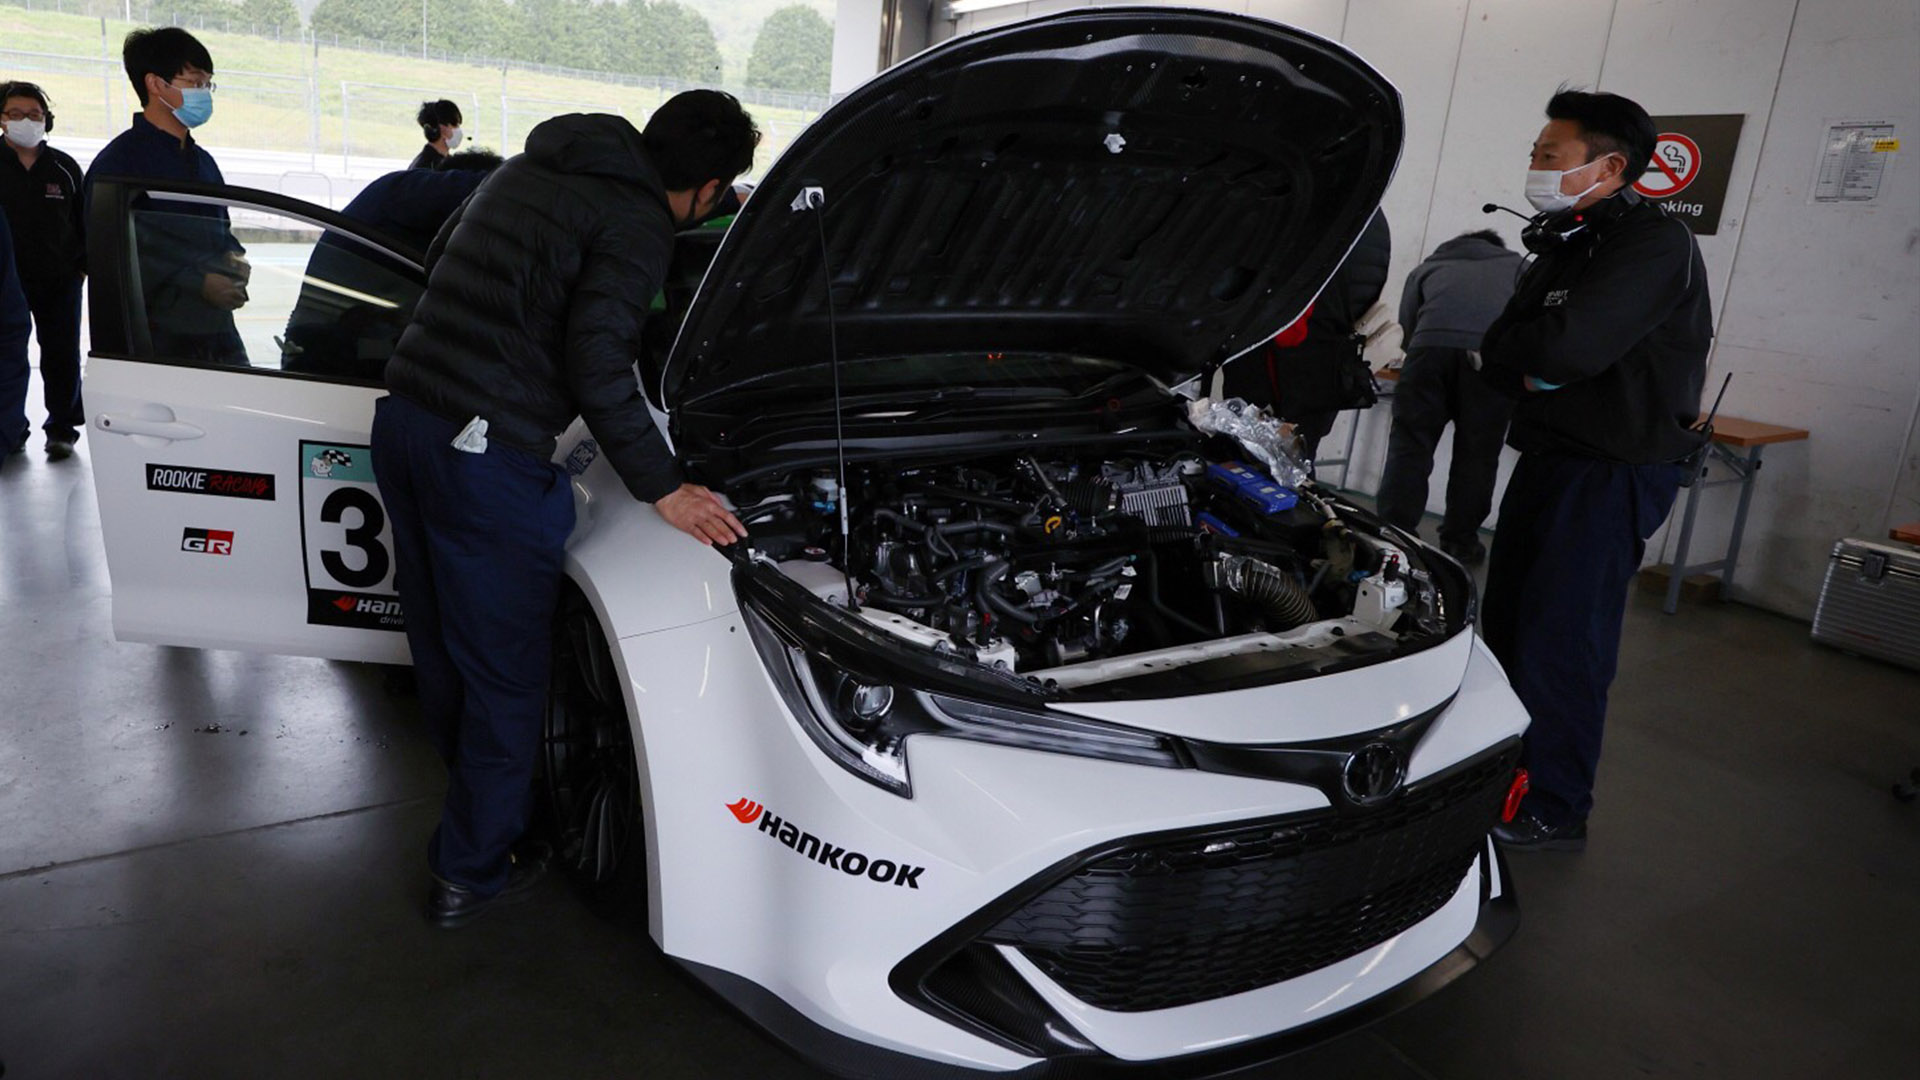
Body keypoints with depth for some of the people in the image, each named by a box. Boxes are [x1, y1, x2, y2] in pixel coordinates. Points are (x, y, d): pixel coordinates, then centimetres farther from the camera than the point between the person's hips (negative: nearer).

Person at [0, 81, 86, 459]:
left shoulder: (65, 168, 3)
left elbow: (85, 222, 9)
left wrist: (83, 265, 4)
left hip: (59, 280, 0)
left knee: (61, 356, 4)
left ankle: (62, 429, 16)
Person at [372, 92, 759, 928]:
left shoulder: (525, 169, 15)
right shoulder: (639, 224, -12)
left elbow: (438, 258, 26)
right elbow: (596, 367, -21)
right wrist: (663, 489, -14)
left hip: (402, 415, 9)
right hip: (484, 453, -9)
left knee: (439, 639, 25)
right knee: (505, 673, 7)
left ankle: (479, 791, 48)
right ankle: (471, 874, 21)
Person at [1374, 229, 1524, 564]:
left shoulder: (1428, 267, 35)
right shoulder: (1517, 267, 36)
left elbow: (1407, 323, 25)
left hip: (1432, 343, 0)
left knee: (1410, 445, 3)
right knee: (1476, 454, 9)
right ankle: (1460, 541, 13)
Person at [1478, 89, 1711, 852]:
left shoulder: (1655, 246, -17)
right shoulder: (1563, 246, 12)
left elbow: (1567, 348, -29)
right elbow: (1499, 353, 7)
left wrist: (1515, 346, -9)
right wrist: (1535, 371, -14)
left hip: (1614, 473, -9)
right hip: (1549, 456, 9)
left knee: (1560, 640, -5)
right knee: (1507, 622, 16)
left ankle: (1553, 811, 9)